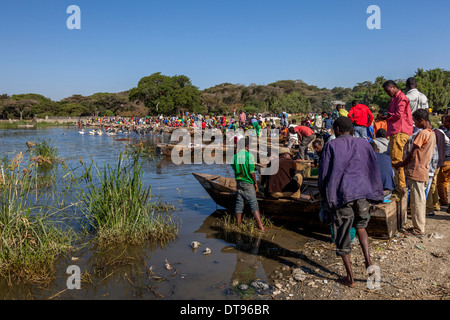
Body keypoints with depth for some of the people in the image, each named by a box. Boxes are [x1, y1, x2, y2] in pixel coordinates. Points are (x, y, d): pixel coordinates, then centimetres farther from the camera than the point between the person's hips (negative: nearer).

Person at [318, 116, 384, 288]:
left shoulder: (331, 145, -1)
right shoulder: (363, 144, 10)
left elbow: (323, 173, -2)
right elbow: (374, 170, 10)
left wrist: (325, 198, 6)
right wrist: (375, 194, 17)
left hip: (341, 194, -4)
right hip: (362, 192, 4)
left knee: (342, 236, 6)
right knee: (360, 226, 26)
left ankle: (350, 278, 11)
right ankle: (368, 262, 11)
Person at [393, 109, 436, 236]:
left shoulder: (422, 133, -17)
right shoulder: (432, 134, 13)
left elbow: (412, 154, -15)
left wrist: (401, 164, -1)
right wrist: (404, 163, 17)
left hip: (416, 172, -9)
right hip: (424, 171, 9)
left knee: (416, 201, -3)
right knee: (421, 199, 17)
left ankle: (419, 230, 3)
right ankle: (421, 224, 27)